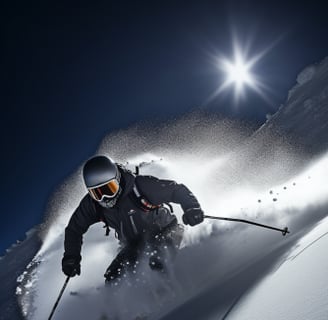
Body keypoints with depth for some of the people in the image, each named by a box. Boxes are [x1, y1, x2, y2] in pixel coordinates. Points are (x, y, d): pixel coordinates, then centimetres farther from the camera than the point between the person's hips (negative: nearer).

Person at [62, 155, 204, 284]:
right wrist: (71, 257, -9)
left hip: (165, 231, -4)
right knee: (113, 278, -9)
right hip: (134, 244, 5)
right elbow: (74, 228, 0)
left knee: (157, 262, -34)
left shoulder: (140, 186, -31)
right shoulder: (92, 203, -17)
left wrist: (191, 208, -40)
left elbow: (177, 190, -24)